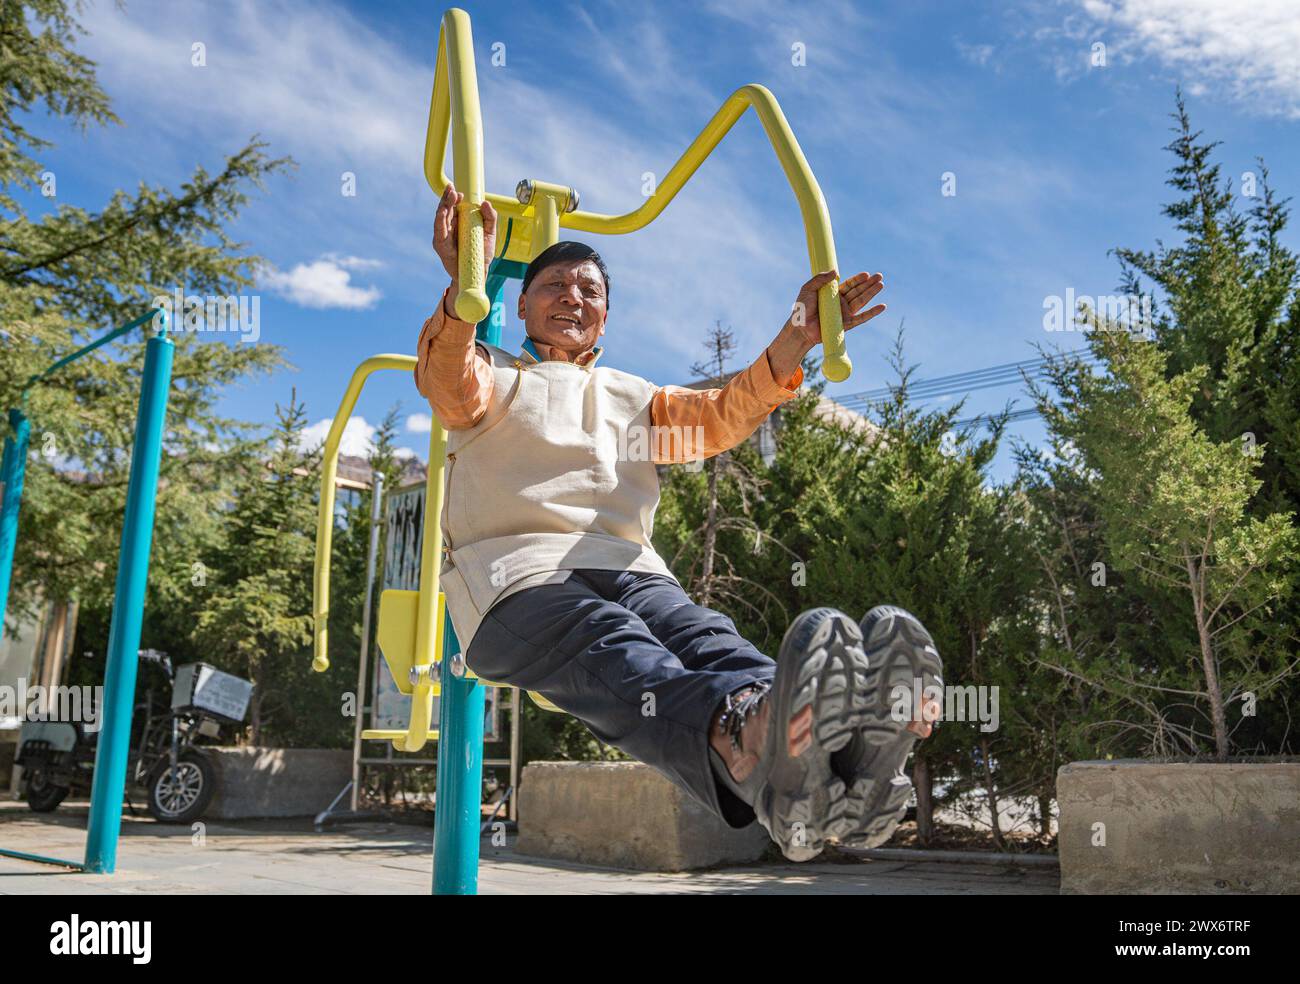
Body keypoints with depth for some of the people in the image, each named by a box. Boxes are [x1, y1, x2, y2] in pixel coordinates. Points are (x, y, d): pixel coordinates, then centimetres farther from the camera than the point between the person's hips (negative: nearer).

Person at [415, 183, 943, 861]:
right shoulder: (493, 374, 25)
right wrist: (466, 284, -19)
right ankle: (753, 743, -70)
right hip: (517, 574, -3)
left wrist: (793, 344, 8)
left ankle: (846, 758, -63)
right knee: (620, 656, -38)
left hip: (626, 567, 4)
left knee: (707, 639, -33)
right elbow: (453, 390, 0)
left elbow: (720, 417, 23)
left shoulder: (631, 397, 37)